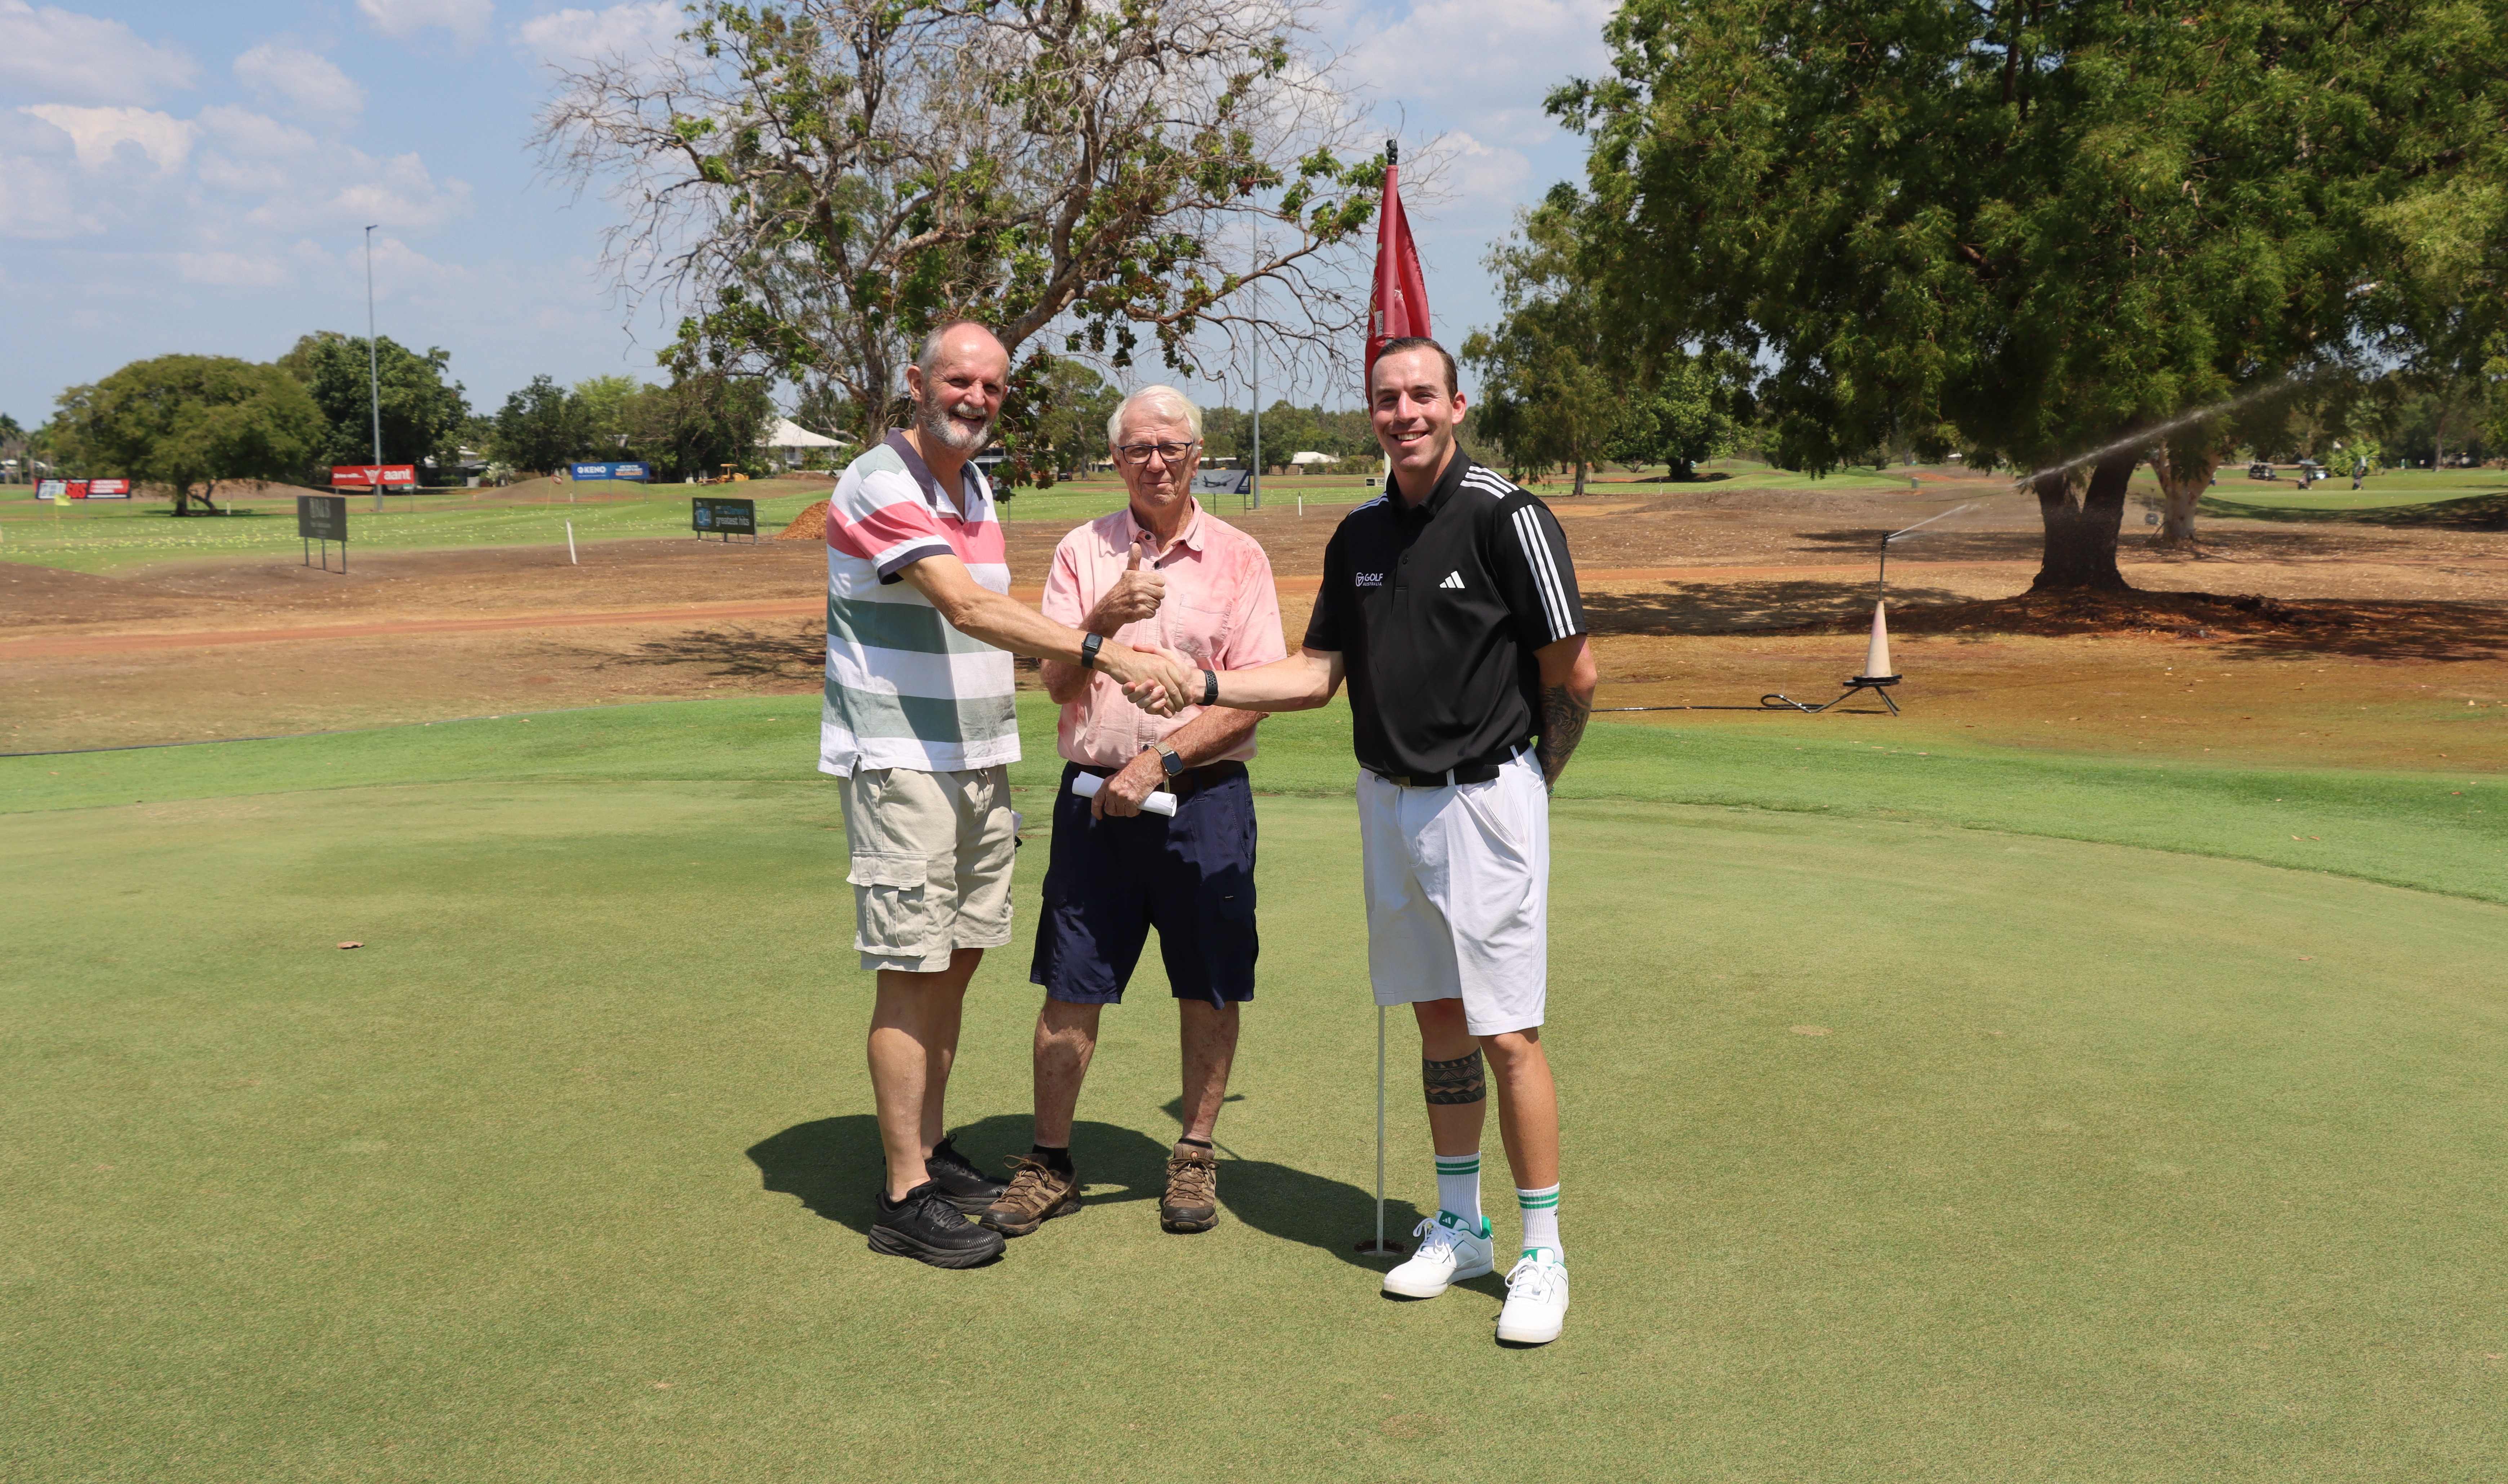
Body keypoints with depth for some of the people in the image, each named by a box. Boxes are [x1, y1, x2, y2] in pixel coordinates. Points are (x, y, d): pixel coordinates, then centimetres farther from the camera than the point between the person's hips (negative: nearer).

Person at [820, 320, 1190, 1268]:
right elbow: (968, 606, -26)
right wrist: (1103, 653, -32)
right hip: (901, 765, -8)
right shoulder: (879, 485, -13)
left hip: (980, 763, 8)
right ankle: (905, 1199, 2)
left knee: (957, 960, 13)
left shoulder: (978, 488, 15)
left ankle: (932, 1153, 25)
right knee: (912, 971, -6)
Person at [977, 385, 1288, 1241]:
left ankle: (1194, 1159, 22)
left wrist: (1159, 761, -13)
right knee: (1070, 990, 4)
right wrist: (1102, 621, -19)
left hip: (1204, 796, -1)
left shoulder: (1238, 558, 2)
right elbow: (1057, 684, 0)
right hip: (1095, 797, 1)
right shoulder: (1082, 552, 7)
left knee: (1209, 991, 6)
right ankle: (1050, 1167, 18)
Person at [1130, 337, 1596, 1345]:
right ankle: (1460, 1226, 27)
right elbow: (1320, 672, 13)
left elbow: (1574, 673, -9)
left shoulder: (1505, 516, -12)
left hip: (1485, 800, -6)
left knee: (1507, 1032, -5)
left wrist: (1527, 780, 1)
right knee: (1437, 1017, 14)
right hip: (1389, 801, 6)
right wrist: (1207, 684, 1)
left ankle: (1542, 1253, 8)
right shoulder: (1360, 534, 9)